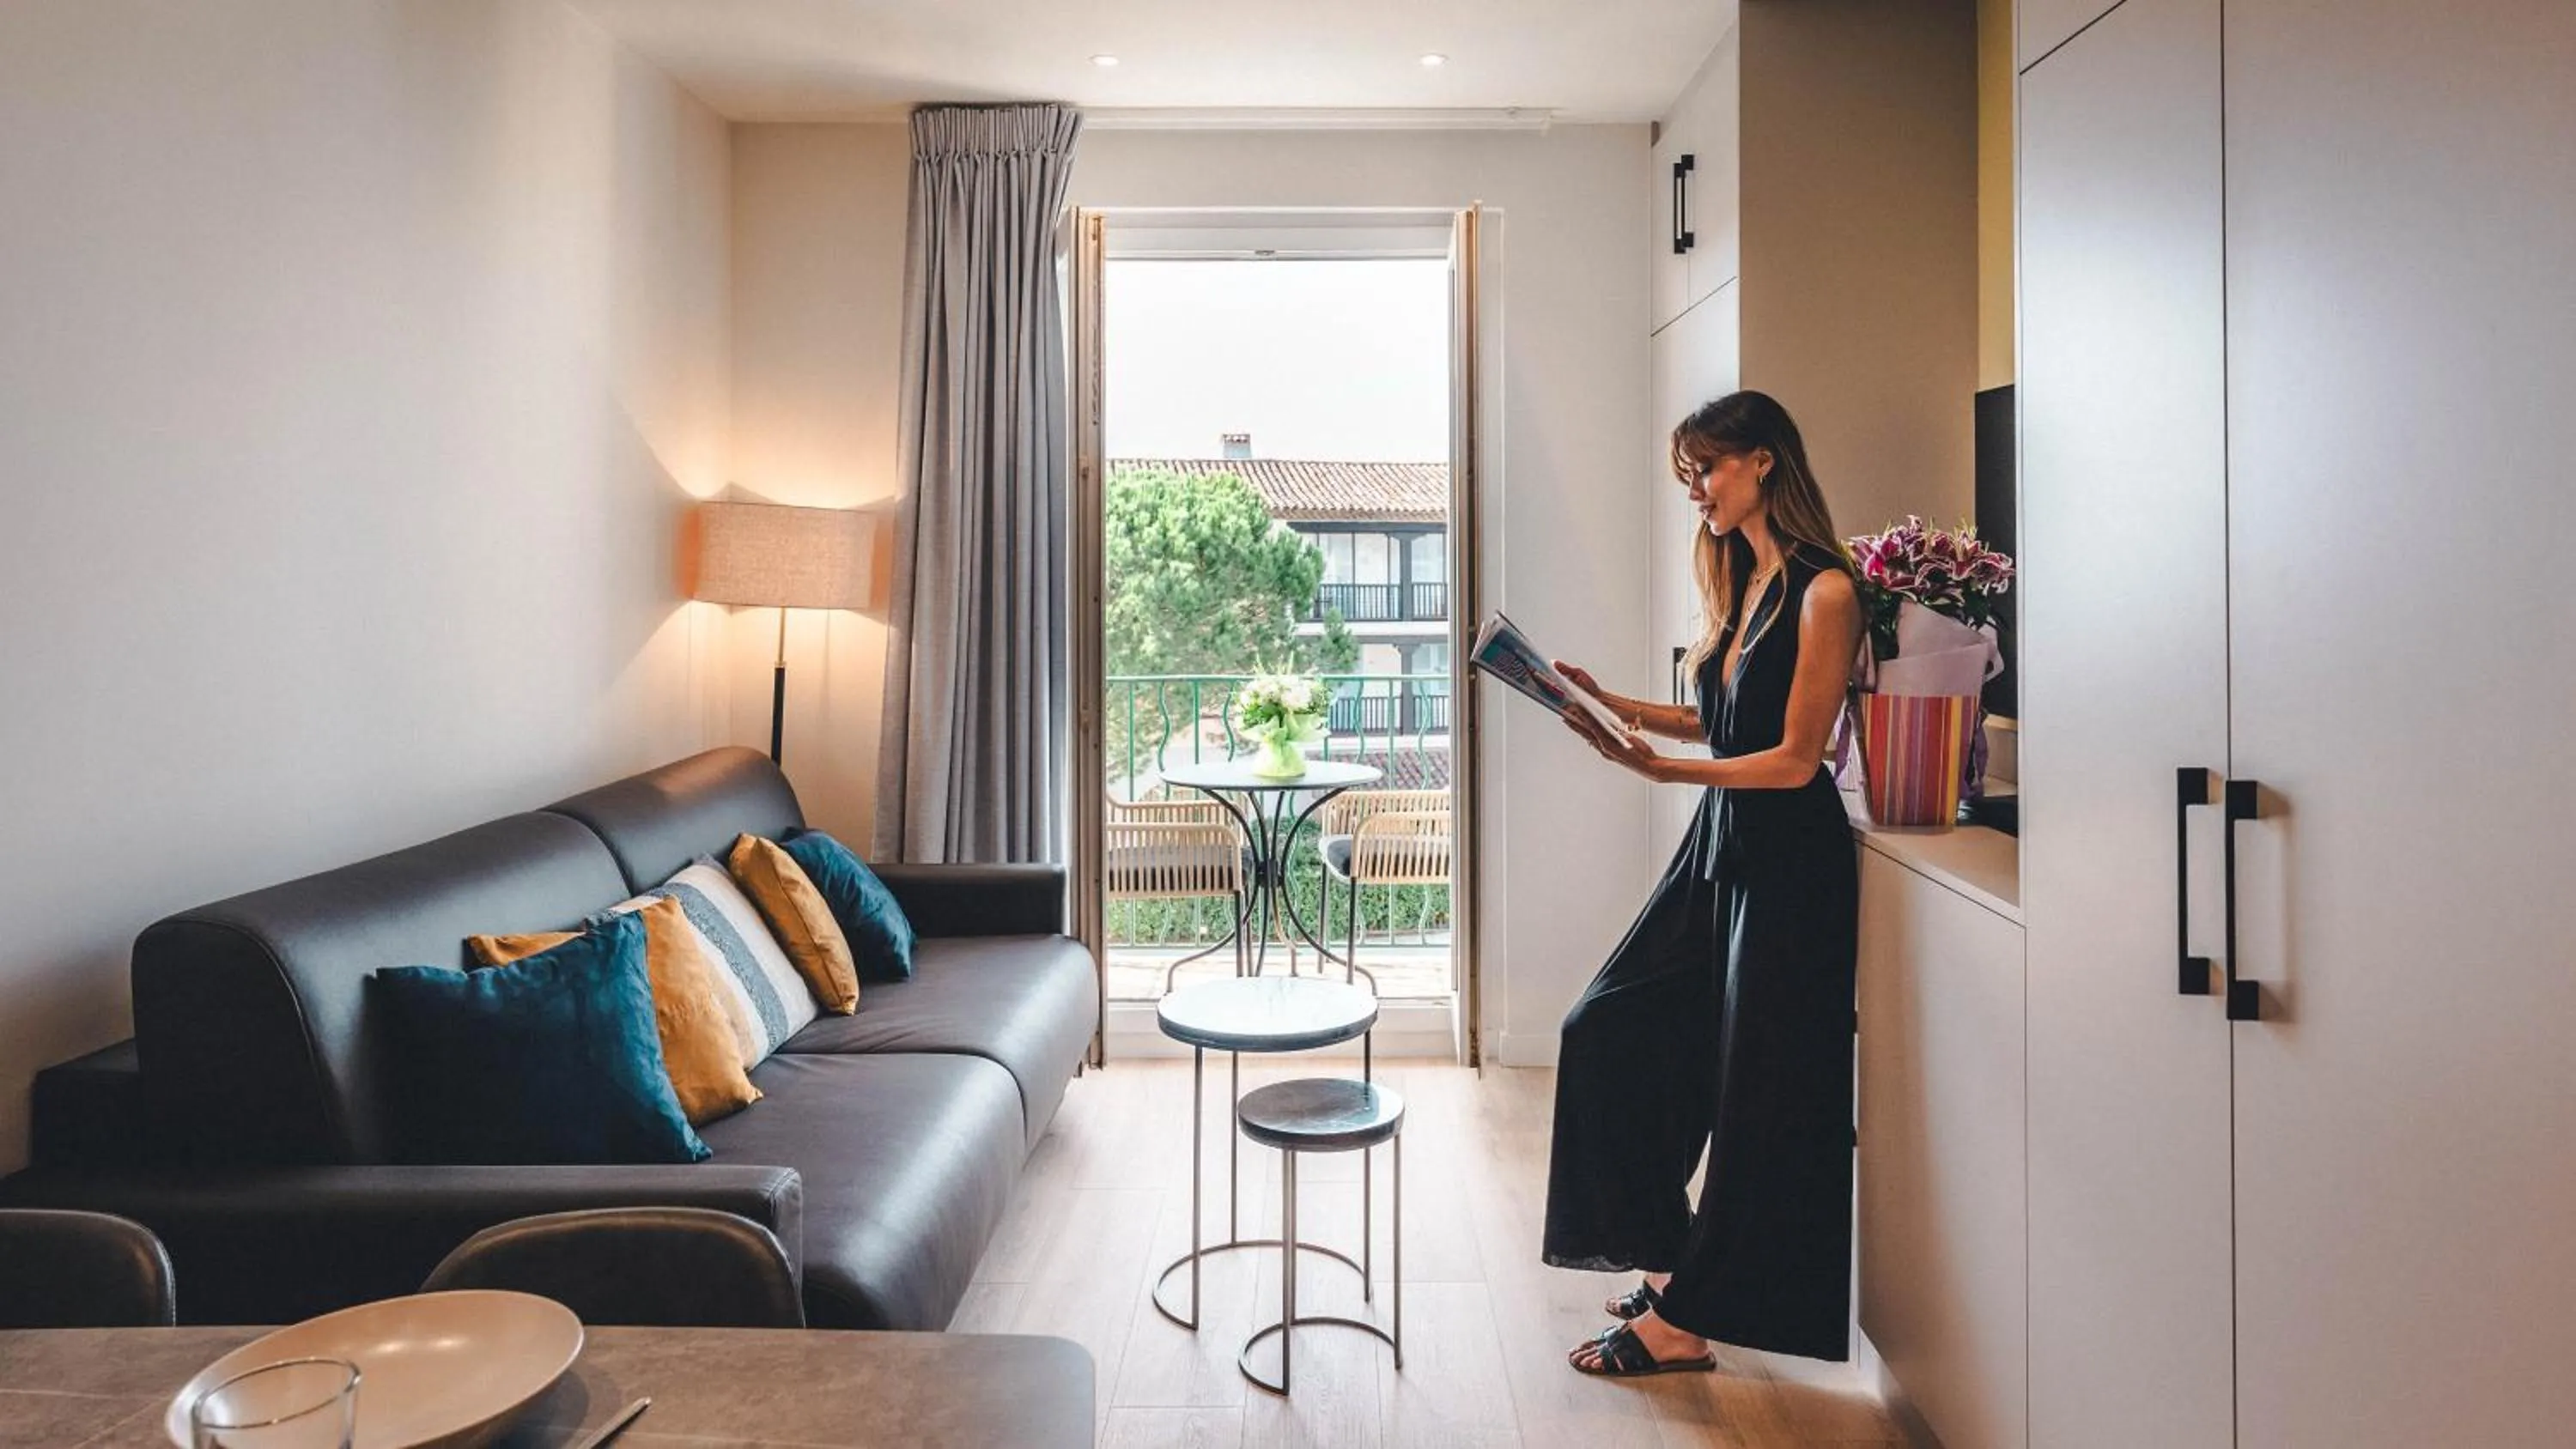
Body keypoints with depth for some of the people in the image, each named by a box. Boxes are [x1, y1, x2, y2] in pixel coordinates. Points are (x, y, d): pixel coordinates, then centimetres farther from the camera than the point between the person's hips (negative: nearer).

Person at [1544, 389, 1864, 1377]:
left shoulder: (1823, 591, -14)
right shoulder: (1740, 580, 11)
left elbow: (1794, 757, -17)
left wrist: (1662, 769, -26)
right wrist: (1609, 703, 6)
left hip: (1788, 863, -9)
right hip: (1720, 849, 9)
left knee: (1754, 1092, 3)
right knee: (1612, 1033, 10)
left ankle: (1684, 1317, 16)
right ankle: (1668, 1256, 24)